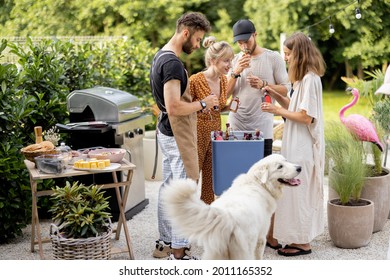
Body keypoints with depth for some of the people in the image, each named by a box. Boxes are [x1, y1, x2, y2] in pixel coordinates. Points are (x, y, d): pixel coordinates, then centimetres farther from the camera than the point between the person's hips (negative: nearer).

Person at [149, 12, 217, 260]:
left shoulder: (161, 56, 11)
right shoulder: (173, 63, -22)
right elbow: (174, 107, -28)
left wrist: (197, 103, 11)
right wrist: (203, 104, -15)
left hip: (168, 134, 10)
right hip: (177, 136, -10)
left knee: (168, 188, 16)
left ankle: (165, 243, 26)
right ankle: (179, 252, 2)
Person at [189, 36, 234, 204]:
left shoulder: (223, 80, 3)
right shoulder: (195, 80, -17)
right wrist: (202, 106, -20)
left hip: (215, 133, 6)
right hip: (197, 134, -6)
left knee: (211, 180, 11)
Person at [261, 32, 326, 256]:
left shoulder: (310, 79, -17)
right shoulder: (304, 78, 13)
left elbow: (306, 117, -20)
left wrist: (278, 111, -12)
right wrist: (274, 94, 7)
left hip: (304, 146, -10)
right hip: (298, 144, 10)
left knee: (300, 191, -2)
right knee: (300, 191, 14)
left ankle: (303, 242, 7)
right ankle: (302, 237, 22)